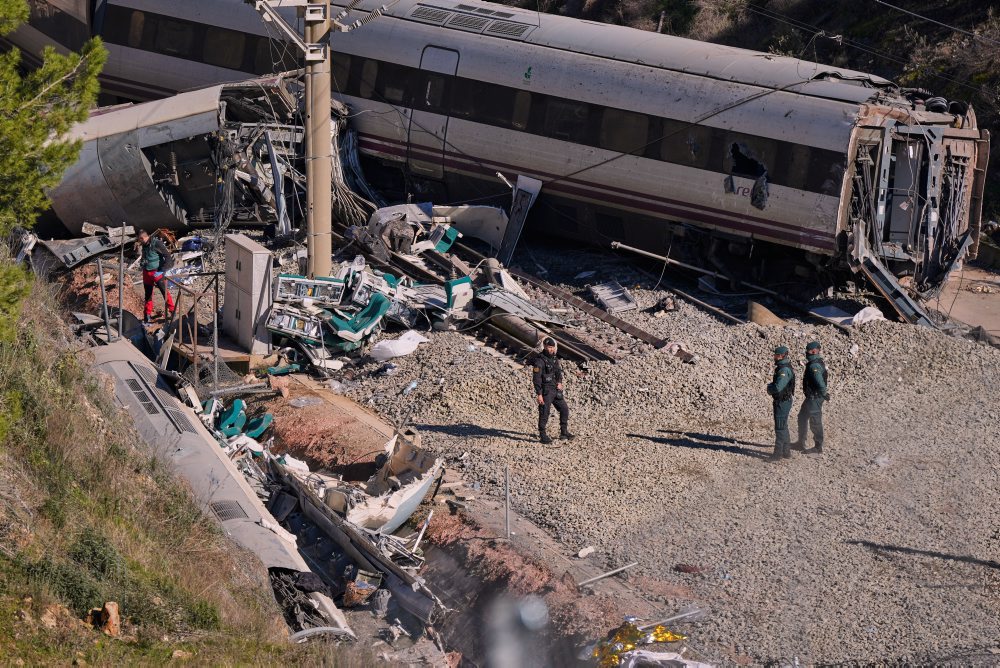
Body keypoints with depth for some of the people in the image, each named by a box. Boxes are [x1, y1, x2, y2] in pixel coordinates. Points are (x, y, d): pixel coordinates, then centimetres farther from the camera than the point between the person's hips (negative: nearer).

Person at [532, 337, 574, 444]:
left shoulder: (554, 358, 10)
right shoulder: (539, 360, -15)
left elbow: (558, 372, 20)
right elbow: (536, 378, -18)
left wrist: (559, 382, -1)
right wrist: (539, 394, -21)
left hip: (555, 390, 8)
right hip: (545, 391, -8)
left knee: (564, 409, 11)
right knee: (544, 413, -4)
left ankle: (564, 433, 22)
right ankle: (542, 436, 4)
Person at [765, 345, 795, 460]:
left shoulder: (784, 370, -22)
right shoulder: (781, 368, 11)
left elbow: (778, 387, -31)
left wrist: (769, 388, -10)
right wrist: (771, 386, 3)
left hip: (782, 402, -11)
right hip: (781, 401, 11)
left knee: (780, 428, -4)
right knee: (783, 427, 17)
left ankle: (778, 452, 0)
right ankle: (786, 451, 26)